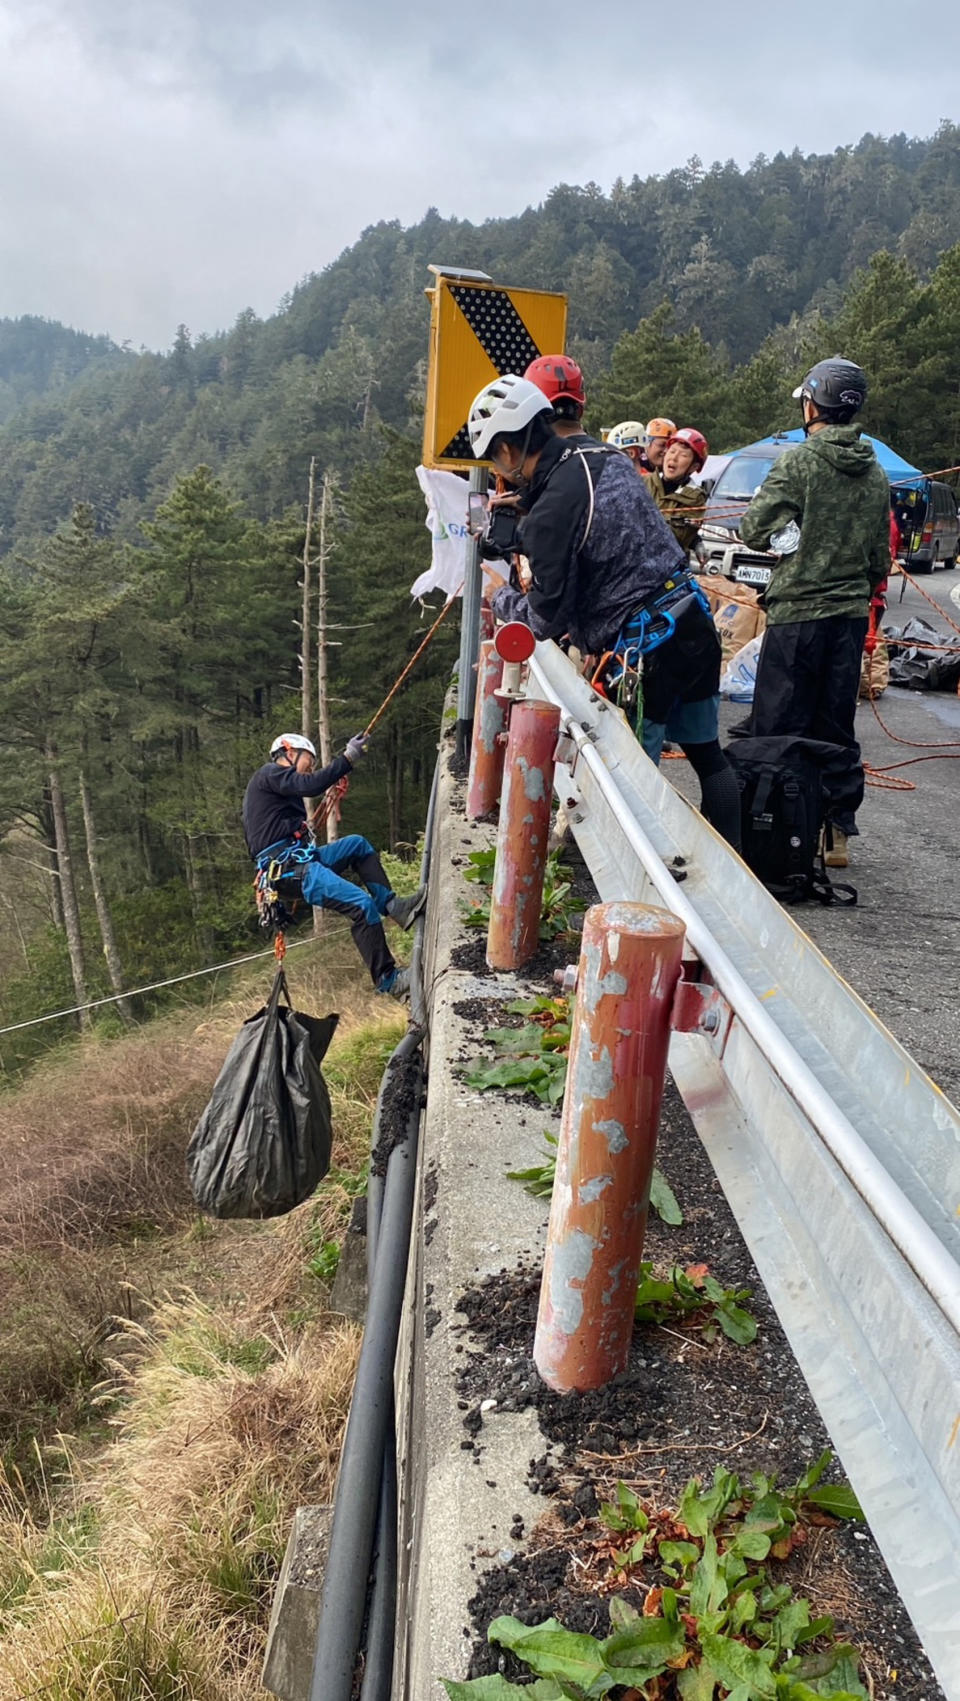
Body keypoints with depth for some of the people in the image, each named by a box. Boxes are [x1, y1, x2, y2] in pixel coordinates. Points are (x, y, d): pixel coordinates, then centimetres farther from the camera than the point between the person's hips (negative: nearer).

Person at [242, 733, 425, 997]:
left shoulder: (277, 781, 27)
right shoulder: (271, 772, -3)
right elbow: (312, 786, -21)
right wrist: (348, 758, -17)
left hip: (298, 859, 11)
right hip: (287, 866, -11)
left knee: (358, 844, 19)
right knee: (362, 904, -20)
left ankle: (393, 906, 4)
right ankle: (387, 980, -11)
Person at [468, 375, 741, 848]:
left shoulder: (550, 512, -19)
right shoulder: (605, 456, 6)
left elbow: (548, 619, -13)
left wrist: (502, 596, 6)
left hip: (645, 649, -9)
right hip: (695, 622, 9)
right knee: (709, 757, 18)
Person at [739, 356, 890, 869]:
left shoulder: (798, 462, -10)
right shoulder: (876, 475, 9)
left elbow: (753, 529, -9)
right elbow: (880, 560, 13)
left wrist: (780, 530, 12)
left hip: (798, 613, -6)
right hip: (852, 614, 6)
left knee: (778, 729, 0)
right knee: (837, 727, 11)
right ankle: (838, 832, 15)